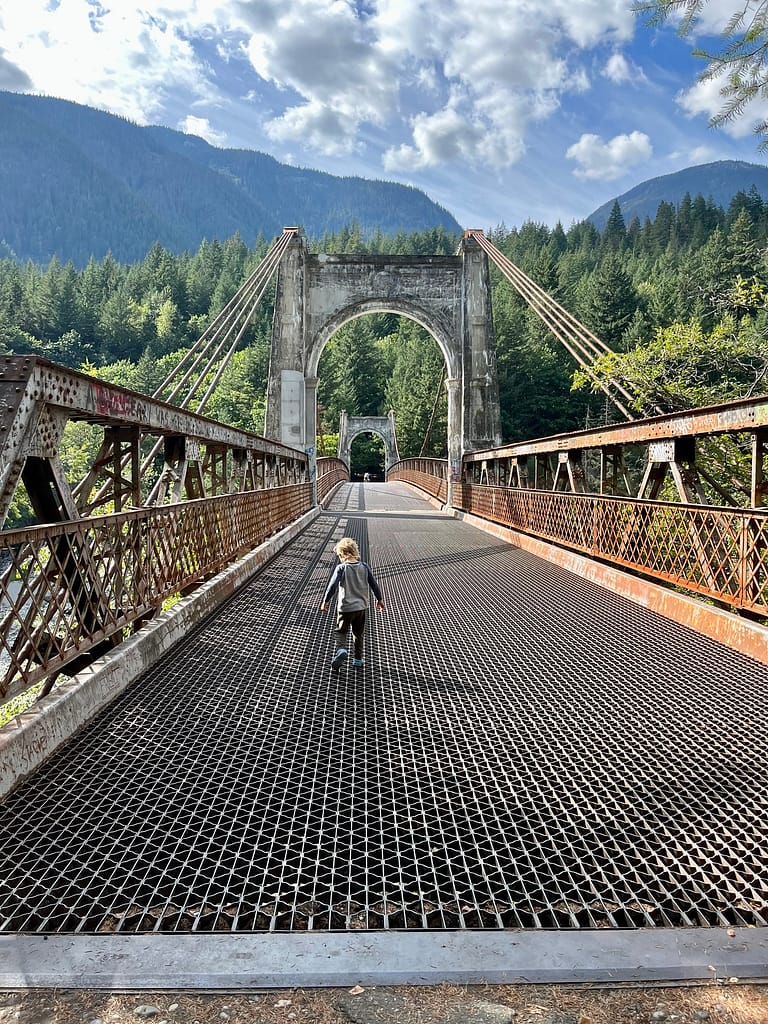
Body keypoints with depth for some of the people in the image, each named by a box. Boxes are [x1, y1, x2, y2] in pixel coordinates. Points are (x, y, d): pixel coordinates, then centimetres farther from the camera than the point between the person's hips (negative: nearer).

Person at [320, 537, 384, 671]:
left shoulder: (341, 568, -12)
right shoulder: (364, 567, 0)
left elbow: (332, 585, -17)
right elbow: (373, 584, 5)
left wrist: (325, 601, -7)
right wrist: (379, 599, 18)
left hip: (345, 607, -4)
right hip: (361, 606, 4)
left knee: (341, 631, 11)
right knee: (359, 634, 17)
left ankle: (341, 649, -16)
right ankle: (358, 659, 22)